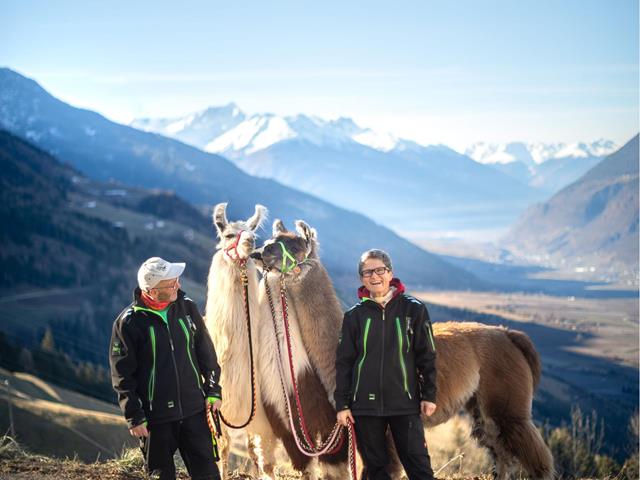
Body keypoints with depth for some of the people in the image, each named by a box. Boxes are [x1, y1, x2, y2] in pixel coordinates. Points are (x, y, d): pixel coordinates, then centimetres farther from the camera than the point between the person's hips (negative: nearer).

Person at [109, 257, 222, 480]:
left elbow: (206, 352, 11)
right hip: (156, 416, -3)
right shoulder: (128, 322, -12)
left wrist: (212, 390, 7)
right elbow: (122, 375, -7)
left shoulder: (186, 307, 0)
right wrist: (134, 417, -8)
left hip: (194, 409, 3)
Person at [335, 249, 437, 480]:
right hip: (365, 405, 2)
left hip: (405, 403, -1)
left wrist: (429, 395, 0)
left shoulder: (413, 310, 0)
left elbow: (426, 355, 3)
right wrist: (341, 404, 2)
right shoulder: (354, 316, 4)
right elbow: (343, 362, 6)